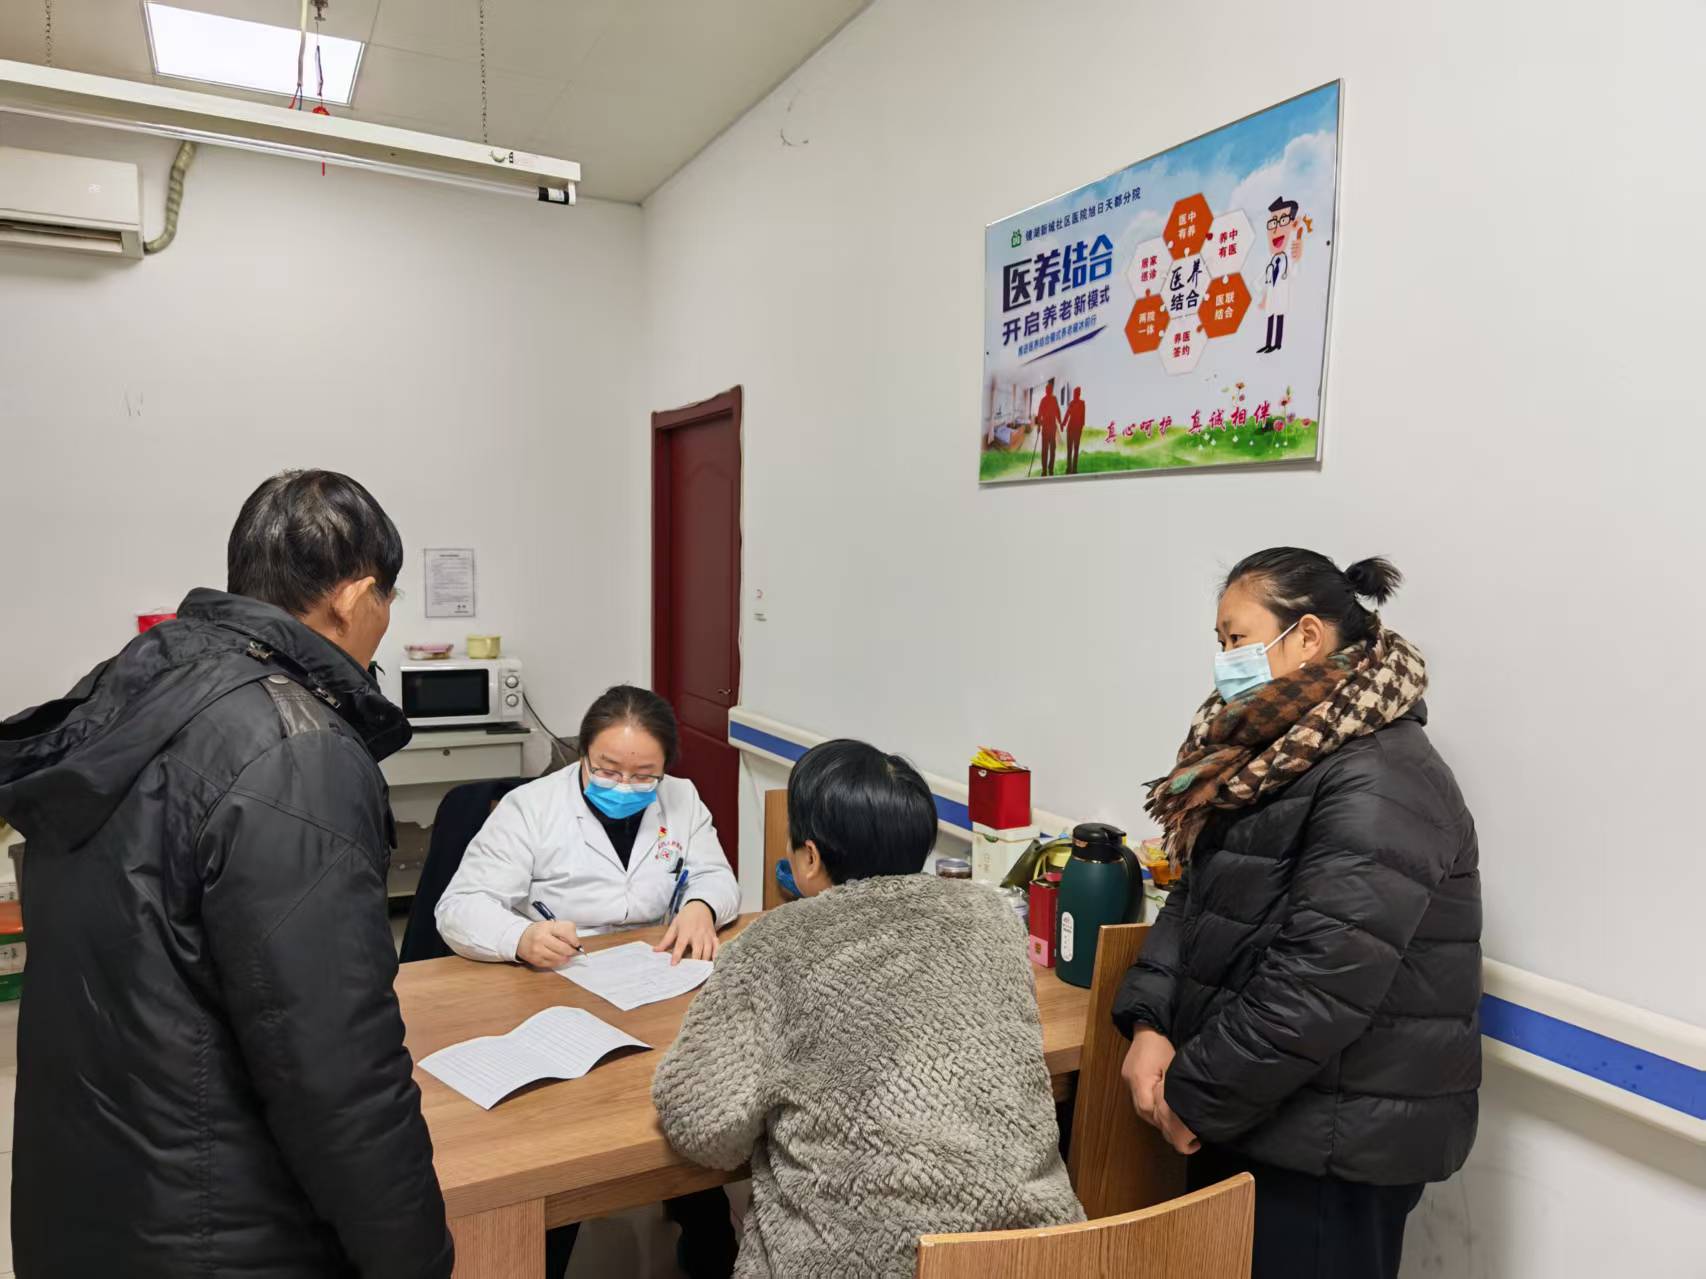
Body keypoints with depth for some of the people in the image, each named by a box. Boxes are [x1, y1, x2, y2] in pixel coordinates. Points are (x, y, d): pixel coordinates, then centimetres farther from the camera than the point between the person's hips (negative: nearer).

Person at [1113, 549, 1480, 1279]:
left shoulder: (1379, 786, -22)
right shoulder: (1270, 755, 9)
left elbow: (1318, 983, -28)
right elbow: (1196, 900, 9)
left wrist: (1196, 1097, -17)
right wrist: (1149, 1025, -5)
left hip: (1338, 1139, -9)